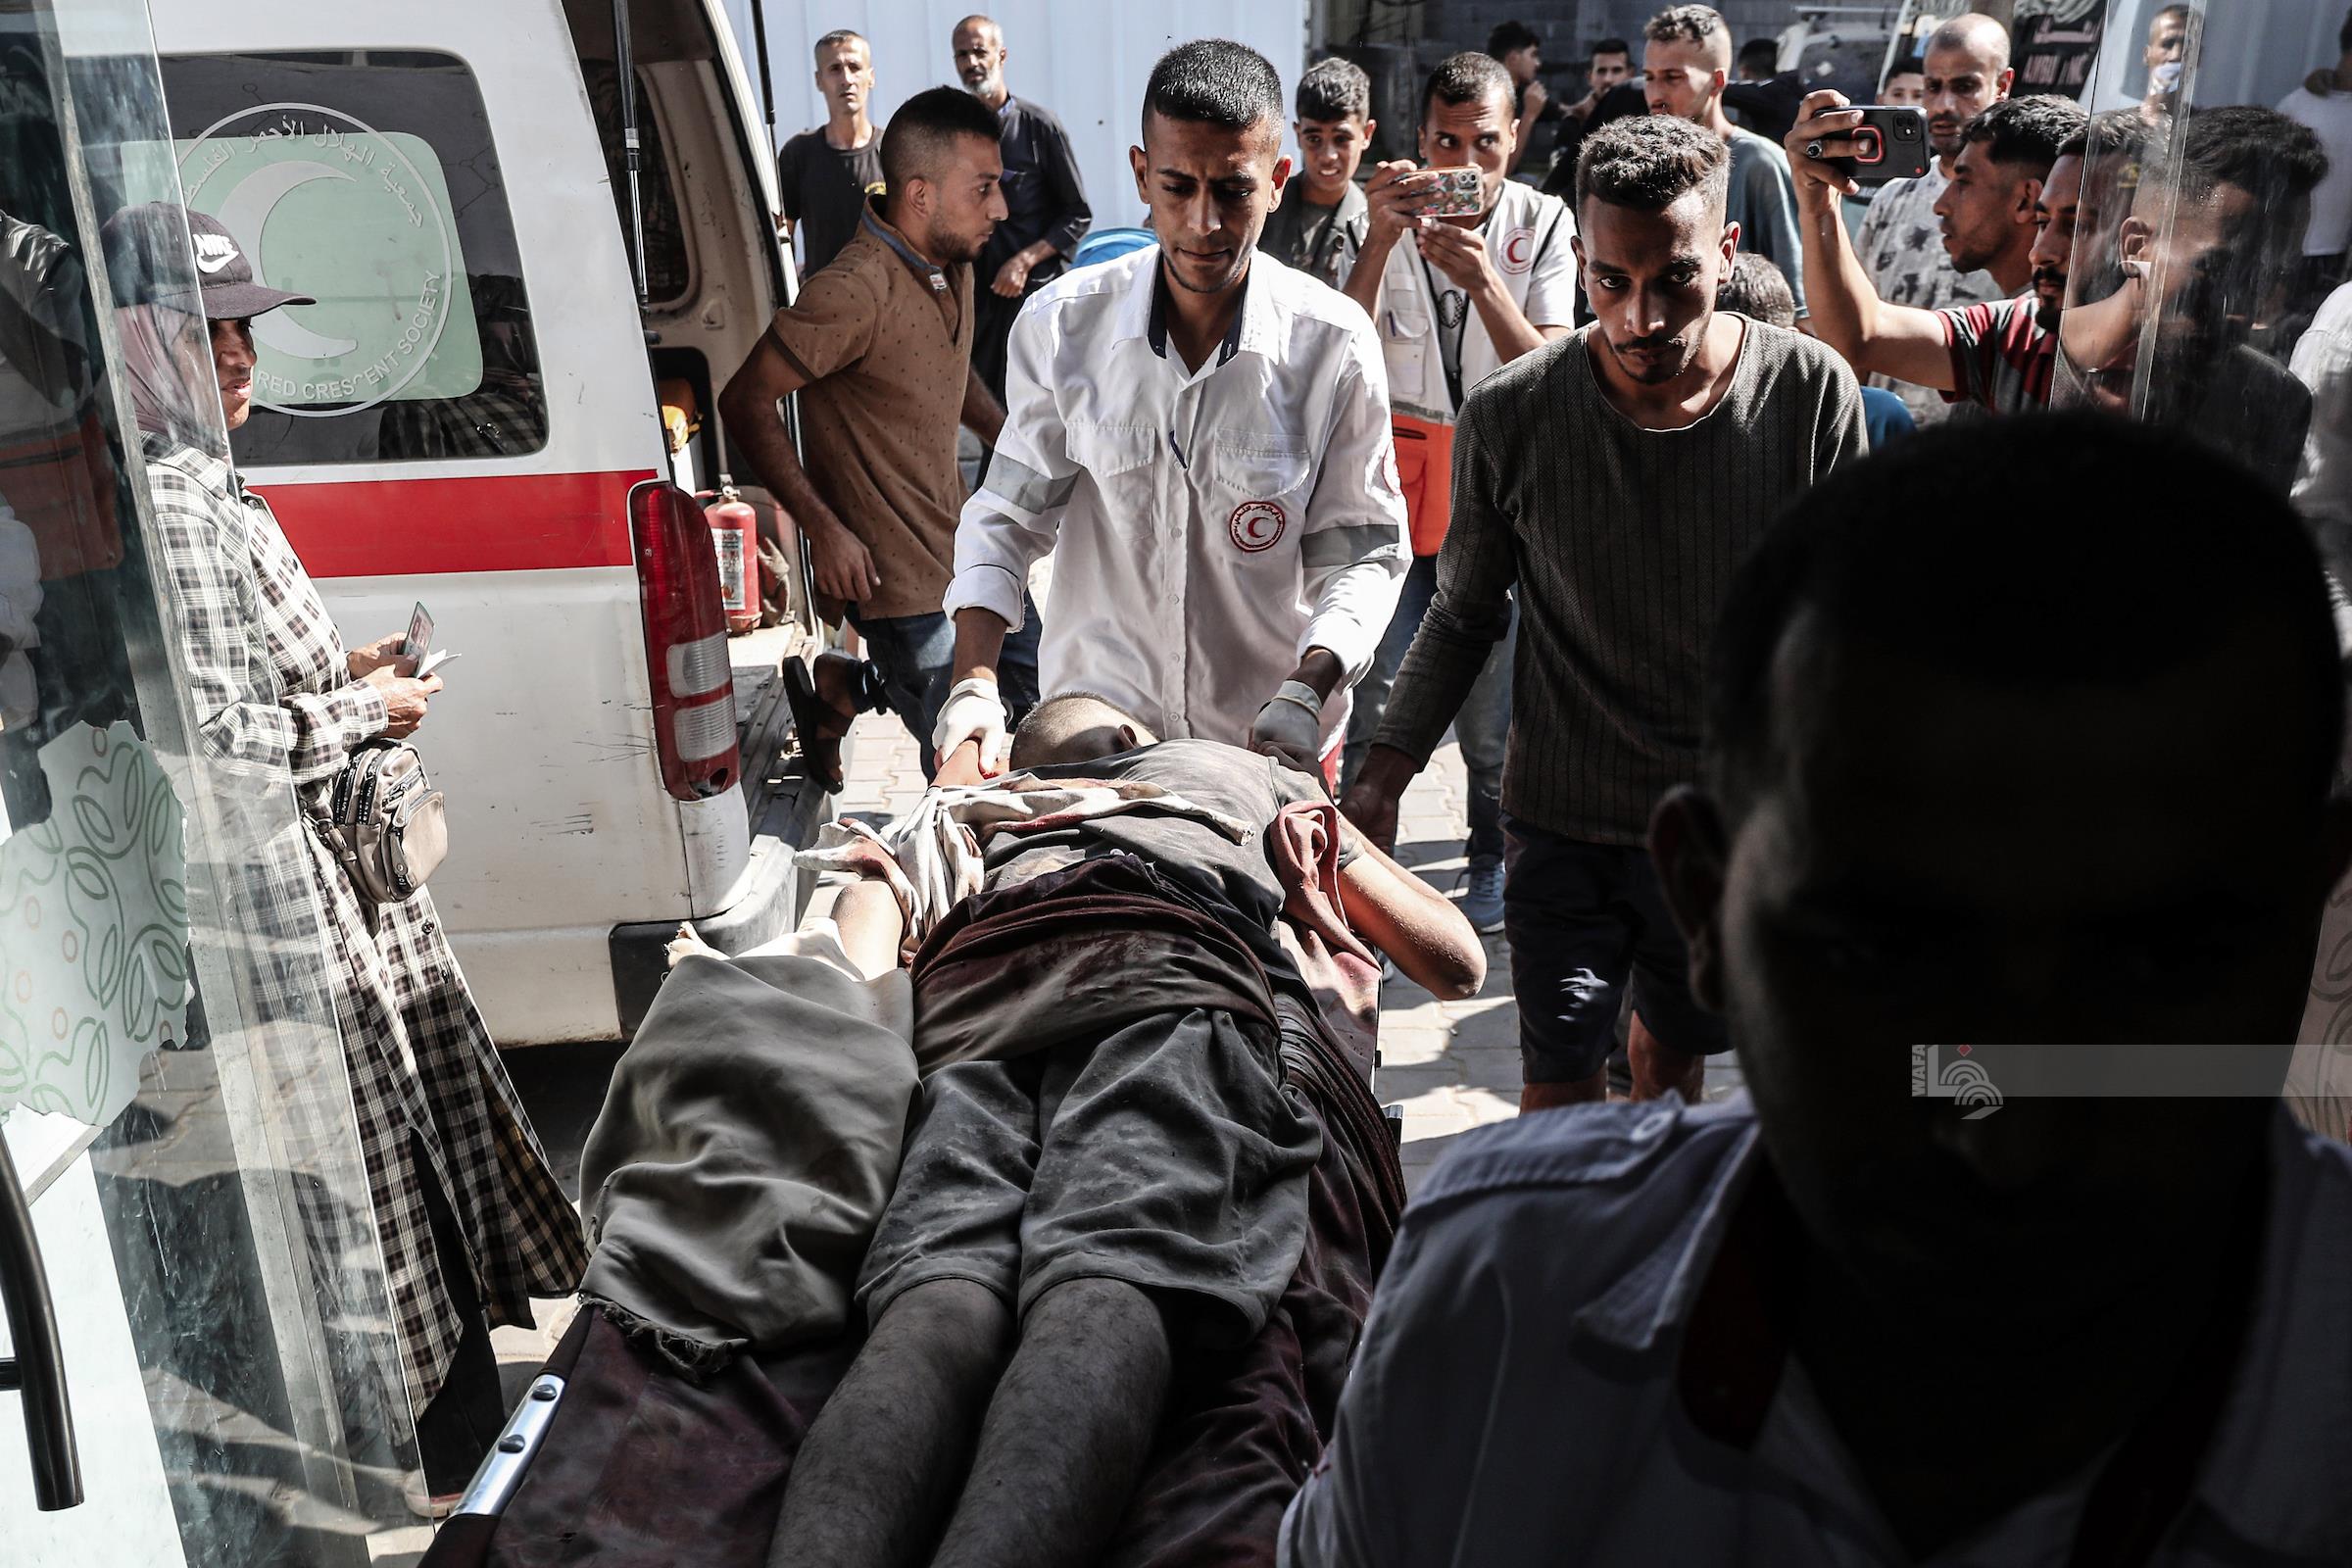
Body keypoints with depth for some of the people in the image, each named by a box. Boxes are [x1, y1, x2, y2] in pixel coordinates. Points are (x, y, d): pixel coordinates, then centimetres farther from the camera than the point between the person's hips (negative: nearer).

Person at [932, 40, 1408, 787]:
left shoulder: (1335, 345, -12)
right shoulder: (1061, 324, -9)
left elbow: (1363, 549, -8)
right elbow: (1008, 516, -2)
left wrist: (1306, 691, -24)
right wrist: (975, 686, -15)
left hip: (1273, 735, -1)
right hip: (1092, 725, 1)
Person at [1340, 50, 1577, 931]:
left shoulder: (1542, 224, -3)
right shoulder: (1393, 216, -1)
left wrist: (1483, 280, -27)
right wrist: (1381, 238, -27)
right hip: (1398, 484, 0)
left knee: (1494, 718, 5)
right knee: (1372, 707, -1)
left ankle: (1490, 874, 26)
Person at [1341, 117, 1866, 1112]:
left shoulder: (1812, 393, -12)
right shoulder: (1508, 416, -14)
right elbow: (1466, 615, -1)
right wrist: (1383, 777, -8)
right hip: (1563, 818, -1)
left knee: (1674, 1051, 21)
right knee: (1560, 1091, 1)